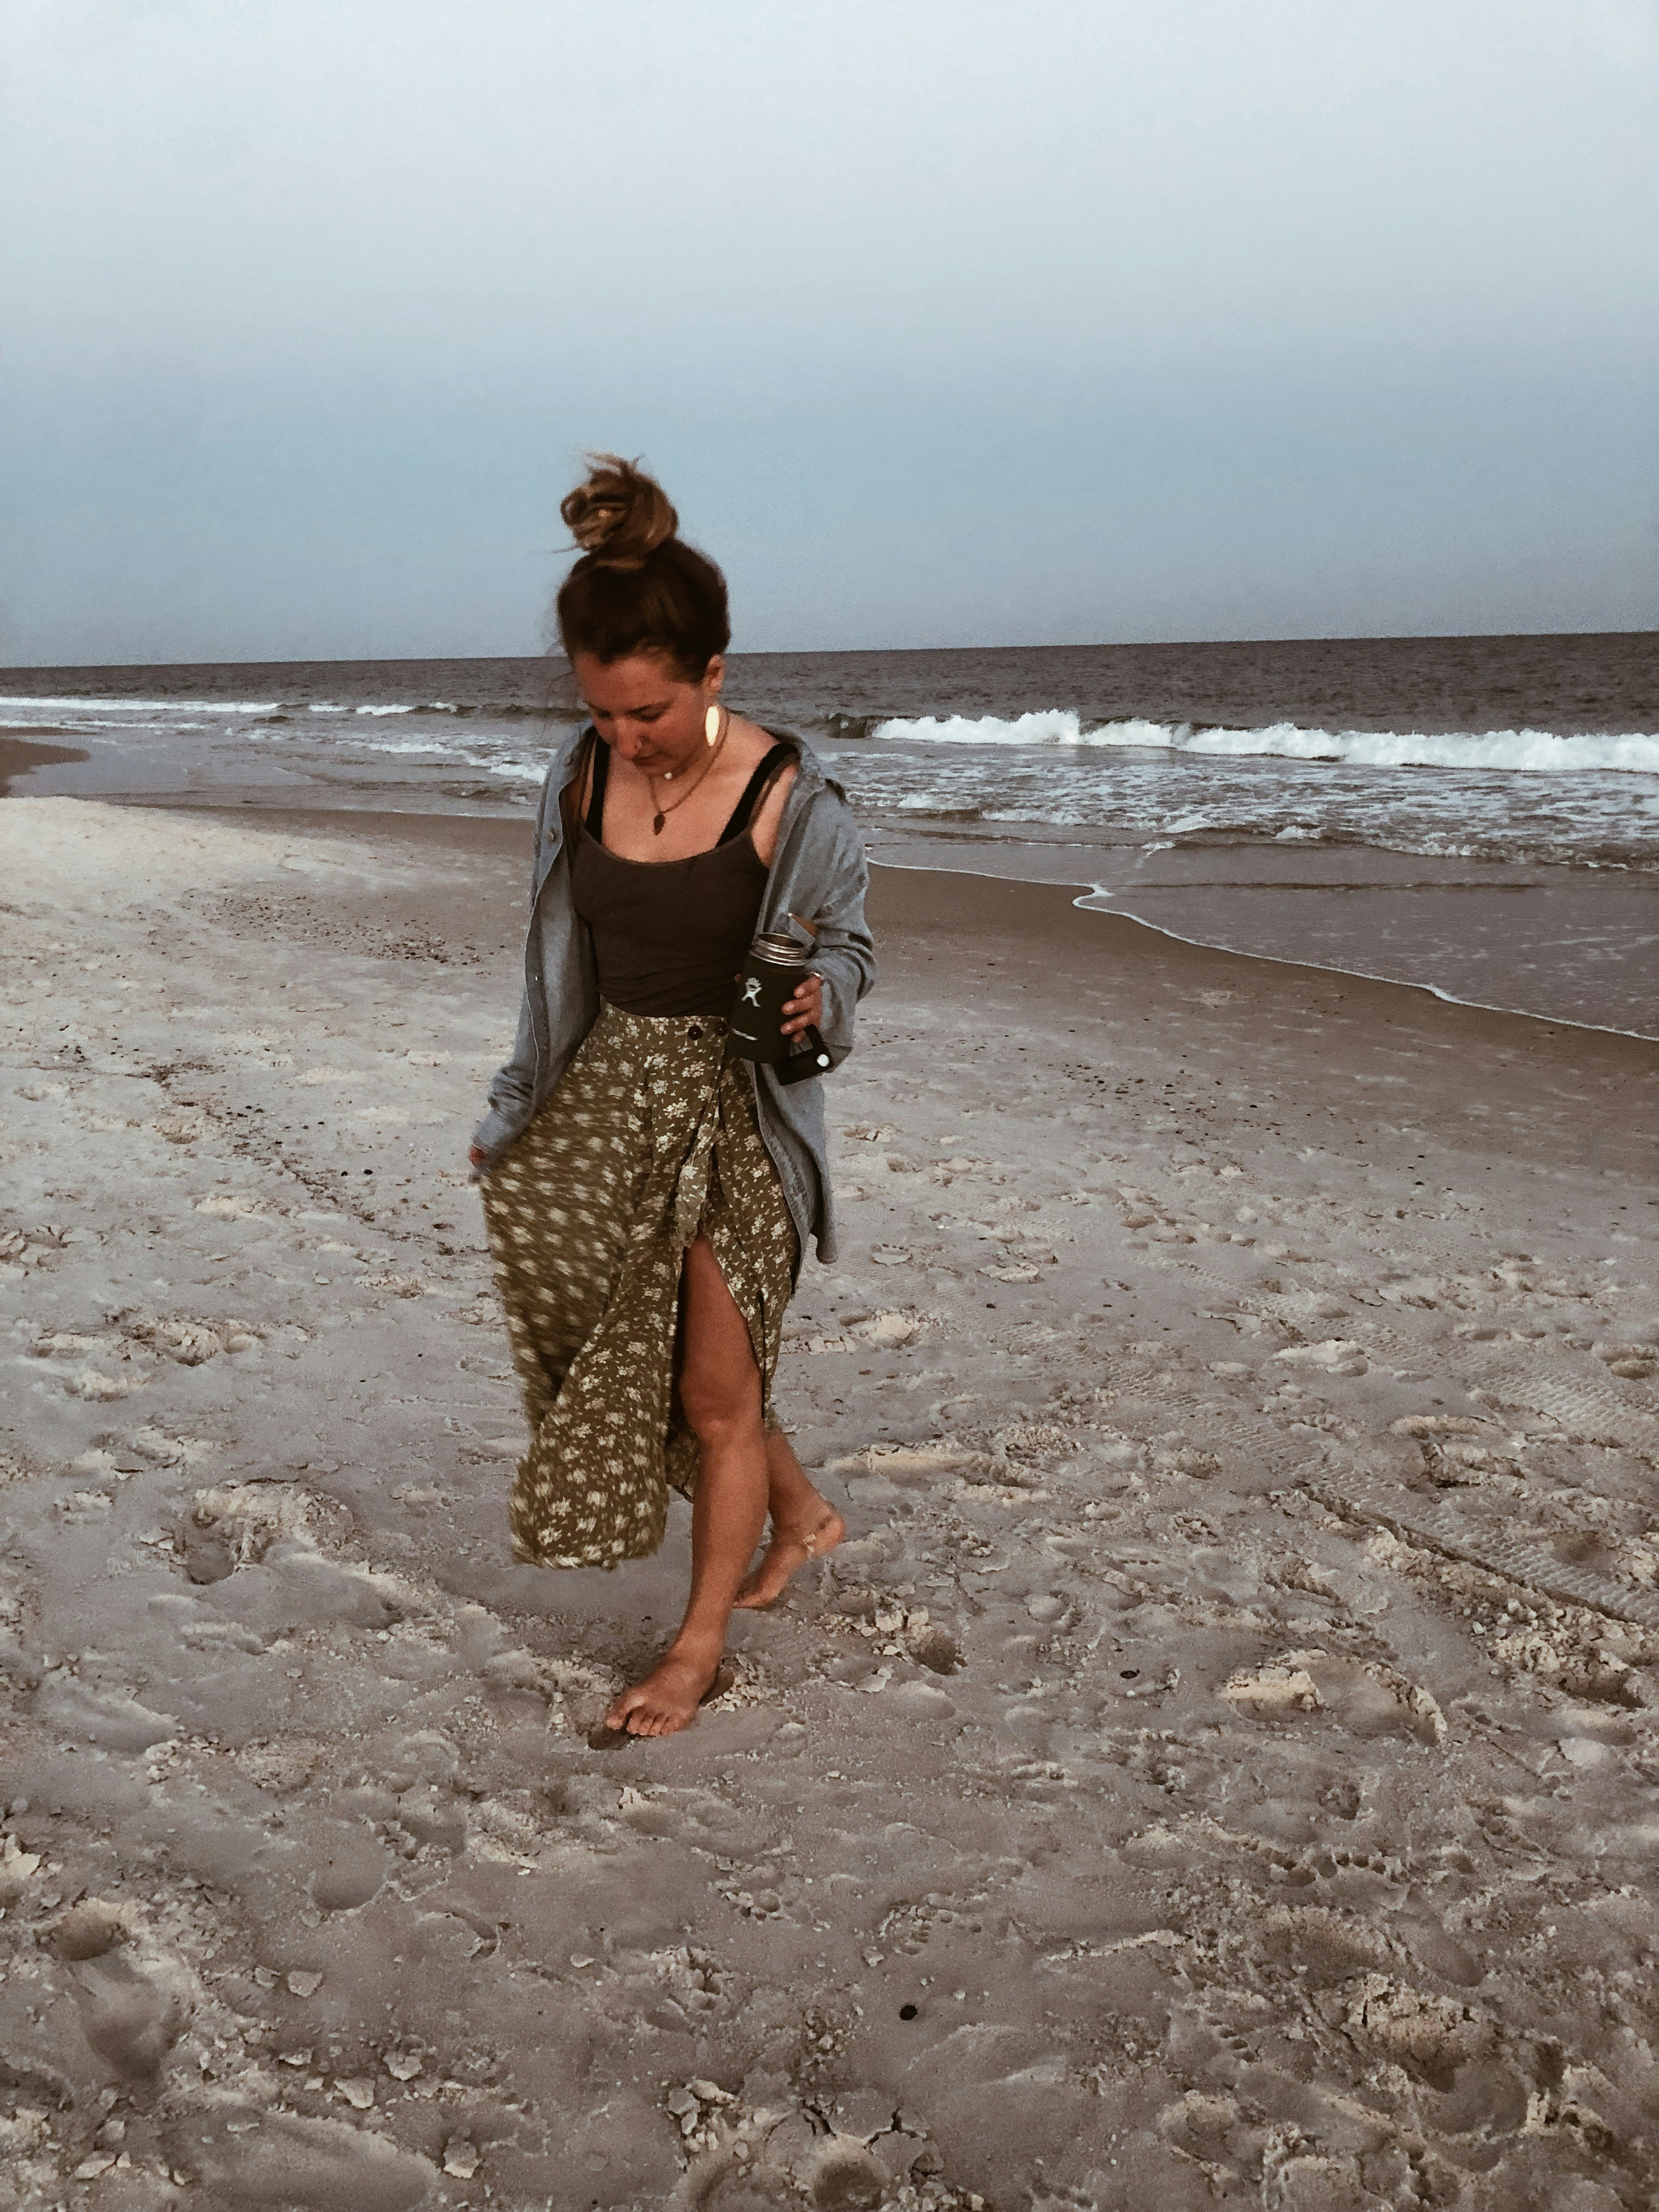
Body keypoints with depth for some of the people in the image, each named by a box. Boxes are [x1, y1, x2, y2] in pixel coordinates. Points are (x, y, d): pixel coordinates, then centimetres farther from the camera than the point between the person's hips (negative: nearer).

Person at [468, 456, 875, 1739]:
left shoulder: (792, 801, -16)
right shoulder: (583, 774, -2)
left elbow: (848, 946, -2)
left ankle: (701, 1649, 22)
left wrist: (817, 995, -26)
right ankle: (801, 1516, 36)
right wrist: (521, 1111, 15)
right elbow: (559, 952, 10)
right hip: (608, 1095, 5)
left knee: (715, 1388, 3)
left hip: (734, 1109, -5)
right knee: (622, 1344, 10)